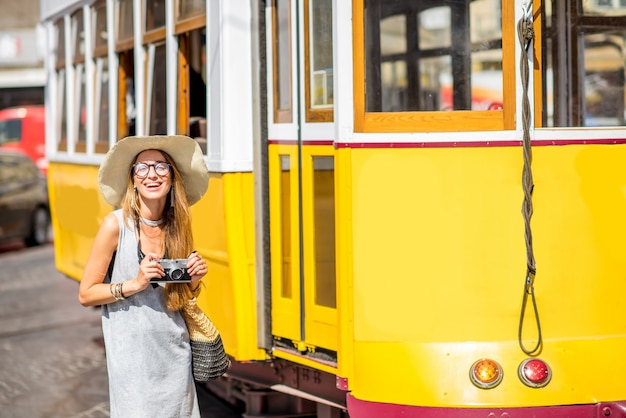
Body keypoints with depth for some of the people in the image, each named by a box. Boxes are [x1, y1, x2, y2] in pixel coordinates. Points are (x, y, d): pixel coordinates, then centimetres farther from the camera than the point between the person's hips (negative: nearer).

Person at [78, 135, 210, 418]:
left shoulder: (176, 228, 5)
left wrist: (194, 280, -5)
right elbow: (86, 294, -8)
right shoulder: (116, 224, -11)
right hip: (133, 353, -5)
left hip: (175, 350, 5)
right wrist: (135, 283, -19)